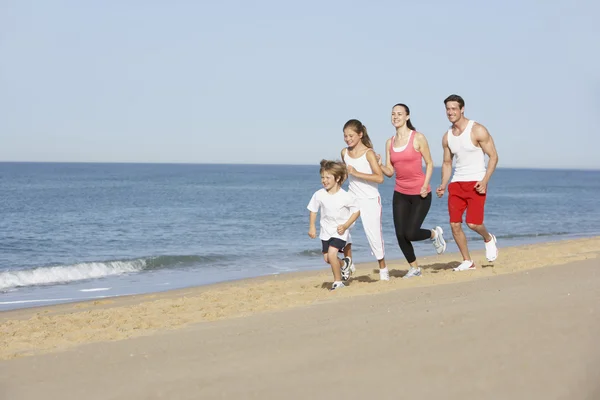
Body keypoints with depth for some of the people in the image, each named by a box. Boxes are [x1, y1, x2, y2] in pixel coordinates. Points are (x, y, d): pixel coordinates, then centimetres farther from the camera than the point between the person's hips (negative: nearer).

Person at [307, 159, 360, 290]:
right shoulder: (319, 195, -9)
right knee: (327, 258, 9)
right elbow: (313, 210, 6)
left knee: (331, 254, -20)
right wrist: (312, 227, -2)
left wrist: (345, 226, -15)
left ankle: (338, 281, -3)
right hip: (326, 231, 5)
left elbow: (356, 211, -7)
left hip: (340, 231, -5)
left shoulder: (345, 196, -17)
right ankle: (344, 263, 42)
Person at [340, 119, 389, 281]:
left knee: (373, 233, -1)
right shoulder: (344, 152, 5)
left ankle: (383, 269, 18)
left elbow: (379, 177, -22)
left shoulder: (368, 153, -11)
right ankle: (348, 264, -6)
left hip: (370, 200, -4)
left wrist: (356, 173, -24)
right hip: (352, 198, 4)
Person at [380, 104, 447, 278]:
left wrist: (425, 186, -15)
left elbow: (429, 164, -3)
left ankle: (434, 234, 21)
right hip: (400, 194, 5)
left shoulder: (418, 138, -8)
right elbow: (390, 171, 5)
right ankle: (414, 268, 20)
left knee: (411, 234, -12)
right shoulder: (390, 142, 6)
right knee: (400, 235, -1)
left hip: (420, 194, -5)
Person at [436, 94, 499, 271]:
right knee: (454, 224, -4)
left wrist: (485, 180, -18)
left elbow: (493, 156, -7)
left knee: (473, 223, -15)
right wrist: (443, 186, 4)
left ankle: (489, 239, 20)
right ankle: (467, 261, 12)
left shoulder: (478, 131, -9)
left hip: (475, 183, -5)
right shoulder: (447, 137, 9)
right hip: (456, 183, 5)